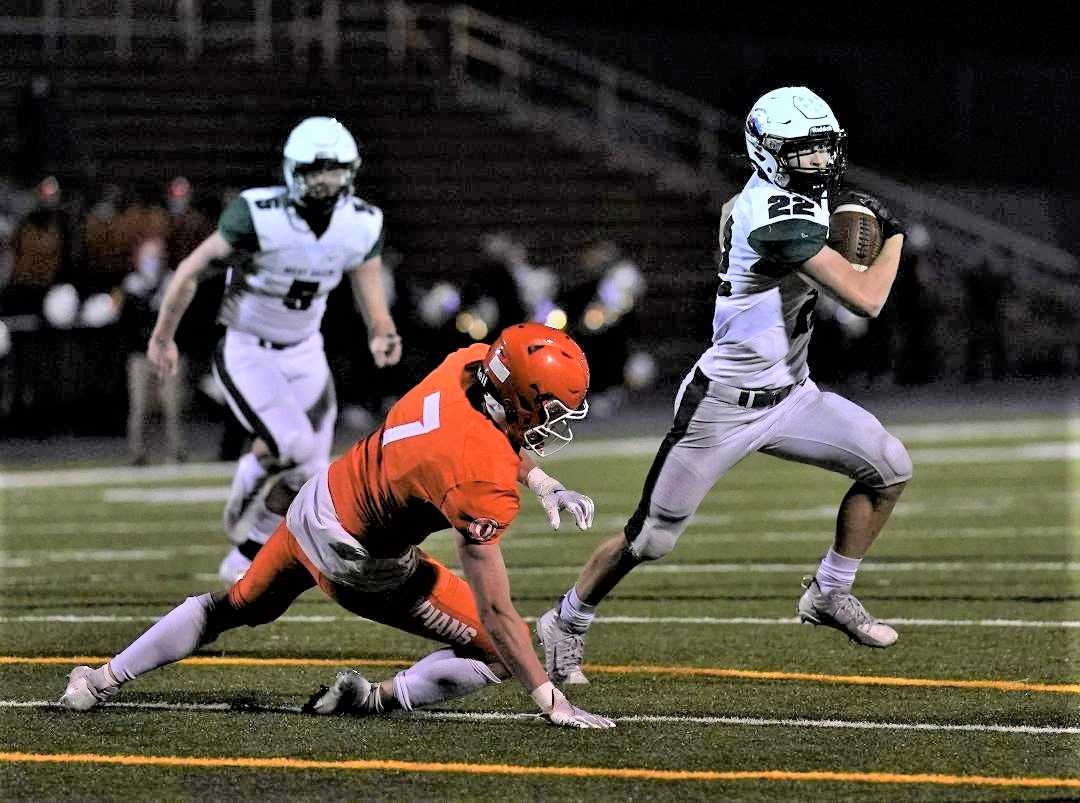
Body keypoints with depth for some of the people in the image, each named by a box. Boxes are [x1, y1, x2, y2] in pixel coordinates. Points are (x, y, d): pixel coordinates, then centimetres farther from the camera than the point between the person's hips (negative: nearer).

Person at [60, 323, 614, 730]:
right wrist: (551, 703, -25)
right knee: (499, 652, -2)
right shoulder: (484, 485, -32)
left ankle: (104, 680, 35)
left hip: (315, 500, 8)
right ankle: (378, 698, -5)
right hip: (356, 562, -8)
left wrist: (542, 483, 4)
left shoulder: (472, 361, -13)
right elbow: (495, 613, -28)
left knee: (238, 608, 30)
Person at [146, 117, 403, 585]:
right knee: (292, 446, -25)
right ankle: (247, 482, 11)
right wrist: (163, 336, -3)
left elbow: (371, 297, 1)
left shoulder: (361, 226, -10)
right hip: (246, 353, -5)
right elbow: (192, 269, -12)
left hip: (304, 353, 5)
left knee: (307, 473, 3)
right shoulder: (259, 216, -24)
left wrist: (381, 334, -23)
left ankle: (243, 564, 25)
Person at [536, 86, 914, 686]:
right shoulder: (780, 216, -27)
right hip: (723, 404, -9)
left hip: (788, 394, 9)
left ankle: (830, 595, 14)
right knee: (651, 539, 1)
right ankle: (566, 623, 24)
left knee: (889, 469, -1)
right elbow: (866, 300, -28)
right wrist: (893, 238, -10)